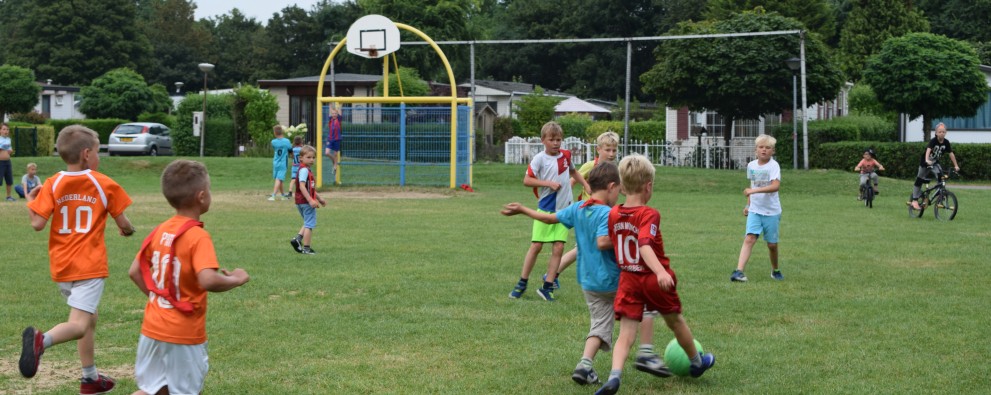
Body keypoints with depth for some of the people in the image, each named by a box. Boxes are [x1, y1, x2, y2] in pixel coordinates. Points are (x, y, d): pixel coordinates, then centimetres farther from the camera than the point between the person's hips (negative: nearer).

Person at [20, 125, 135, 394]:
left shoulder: (53, 185, 1)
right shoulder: (105, 185, -4)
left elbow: (37, 223, -7)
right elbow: (123, 224, 0)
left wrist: (30, 201, 12)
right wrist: (128, 230, 24)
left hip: (61, 267, 5)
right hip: (89, 266, -5)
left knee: (89, 318, 23)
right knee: (78, 325, -12)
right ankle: (42, 340, -42)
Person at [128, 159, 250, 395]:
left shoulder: (159, 231, 4)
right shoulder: (198, 237, -18)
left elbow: (135, 272, 10)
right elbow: (208, 280, -31)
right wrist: (235, 279, -14)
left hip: (152, 328, 7)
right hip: (184, 334, -7)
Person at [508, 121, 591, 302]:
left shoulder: (566, 155, 5)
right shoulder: (539, 159, -9)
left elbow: (573, 171, 25)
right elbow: (527, 180, -14)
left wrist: (586, 185, 17)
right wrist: (548, 183, -19)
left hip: (564, 209, 4)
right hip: (545, 208, -4)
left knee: (558, 247, -2)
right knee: (536, 245, 0)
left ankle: (547, 287, 5)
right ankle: (522, 284, 13)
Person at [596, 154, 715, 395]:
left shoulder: (613, 215, 0)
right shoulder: (649, 215, -18)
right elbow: (645, 245, -33)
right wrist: (661, 271, -46)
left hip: (628, 280, 3)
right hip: (654, 280, -3)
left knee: (626, 335, -2)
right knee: (676, 322, 21)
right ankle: (697, 362, 44)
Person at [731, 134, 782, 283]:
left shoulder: (773, 166, -13)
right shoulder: (751, 165, 5)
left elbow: (775, 186, -28)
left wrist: (754, 191, -35)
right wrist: (748, 204, 19)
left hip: (771, 211, -3)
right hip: (754, 210, 3)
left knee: (772, 244, 7)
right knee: (749, 238, -14)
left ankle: (775, 270, 32)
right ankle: (739, 271, -23)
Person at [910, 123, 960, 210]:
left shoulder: (946, 142, -12)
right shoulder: (933, 141, -26)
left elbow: (951, 154, -9)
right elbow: (928, 150, -41)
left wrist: (956, 165, -13)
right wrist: (927, 160, -58)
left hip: (935, 163, 3)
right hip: (925, 163, -3)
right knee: (919, 180, 0)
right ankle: (915, 200, 8)